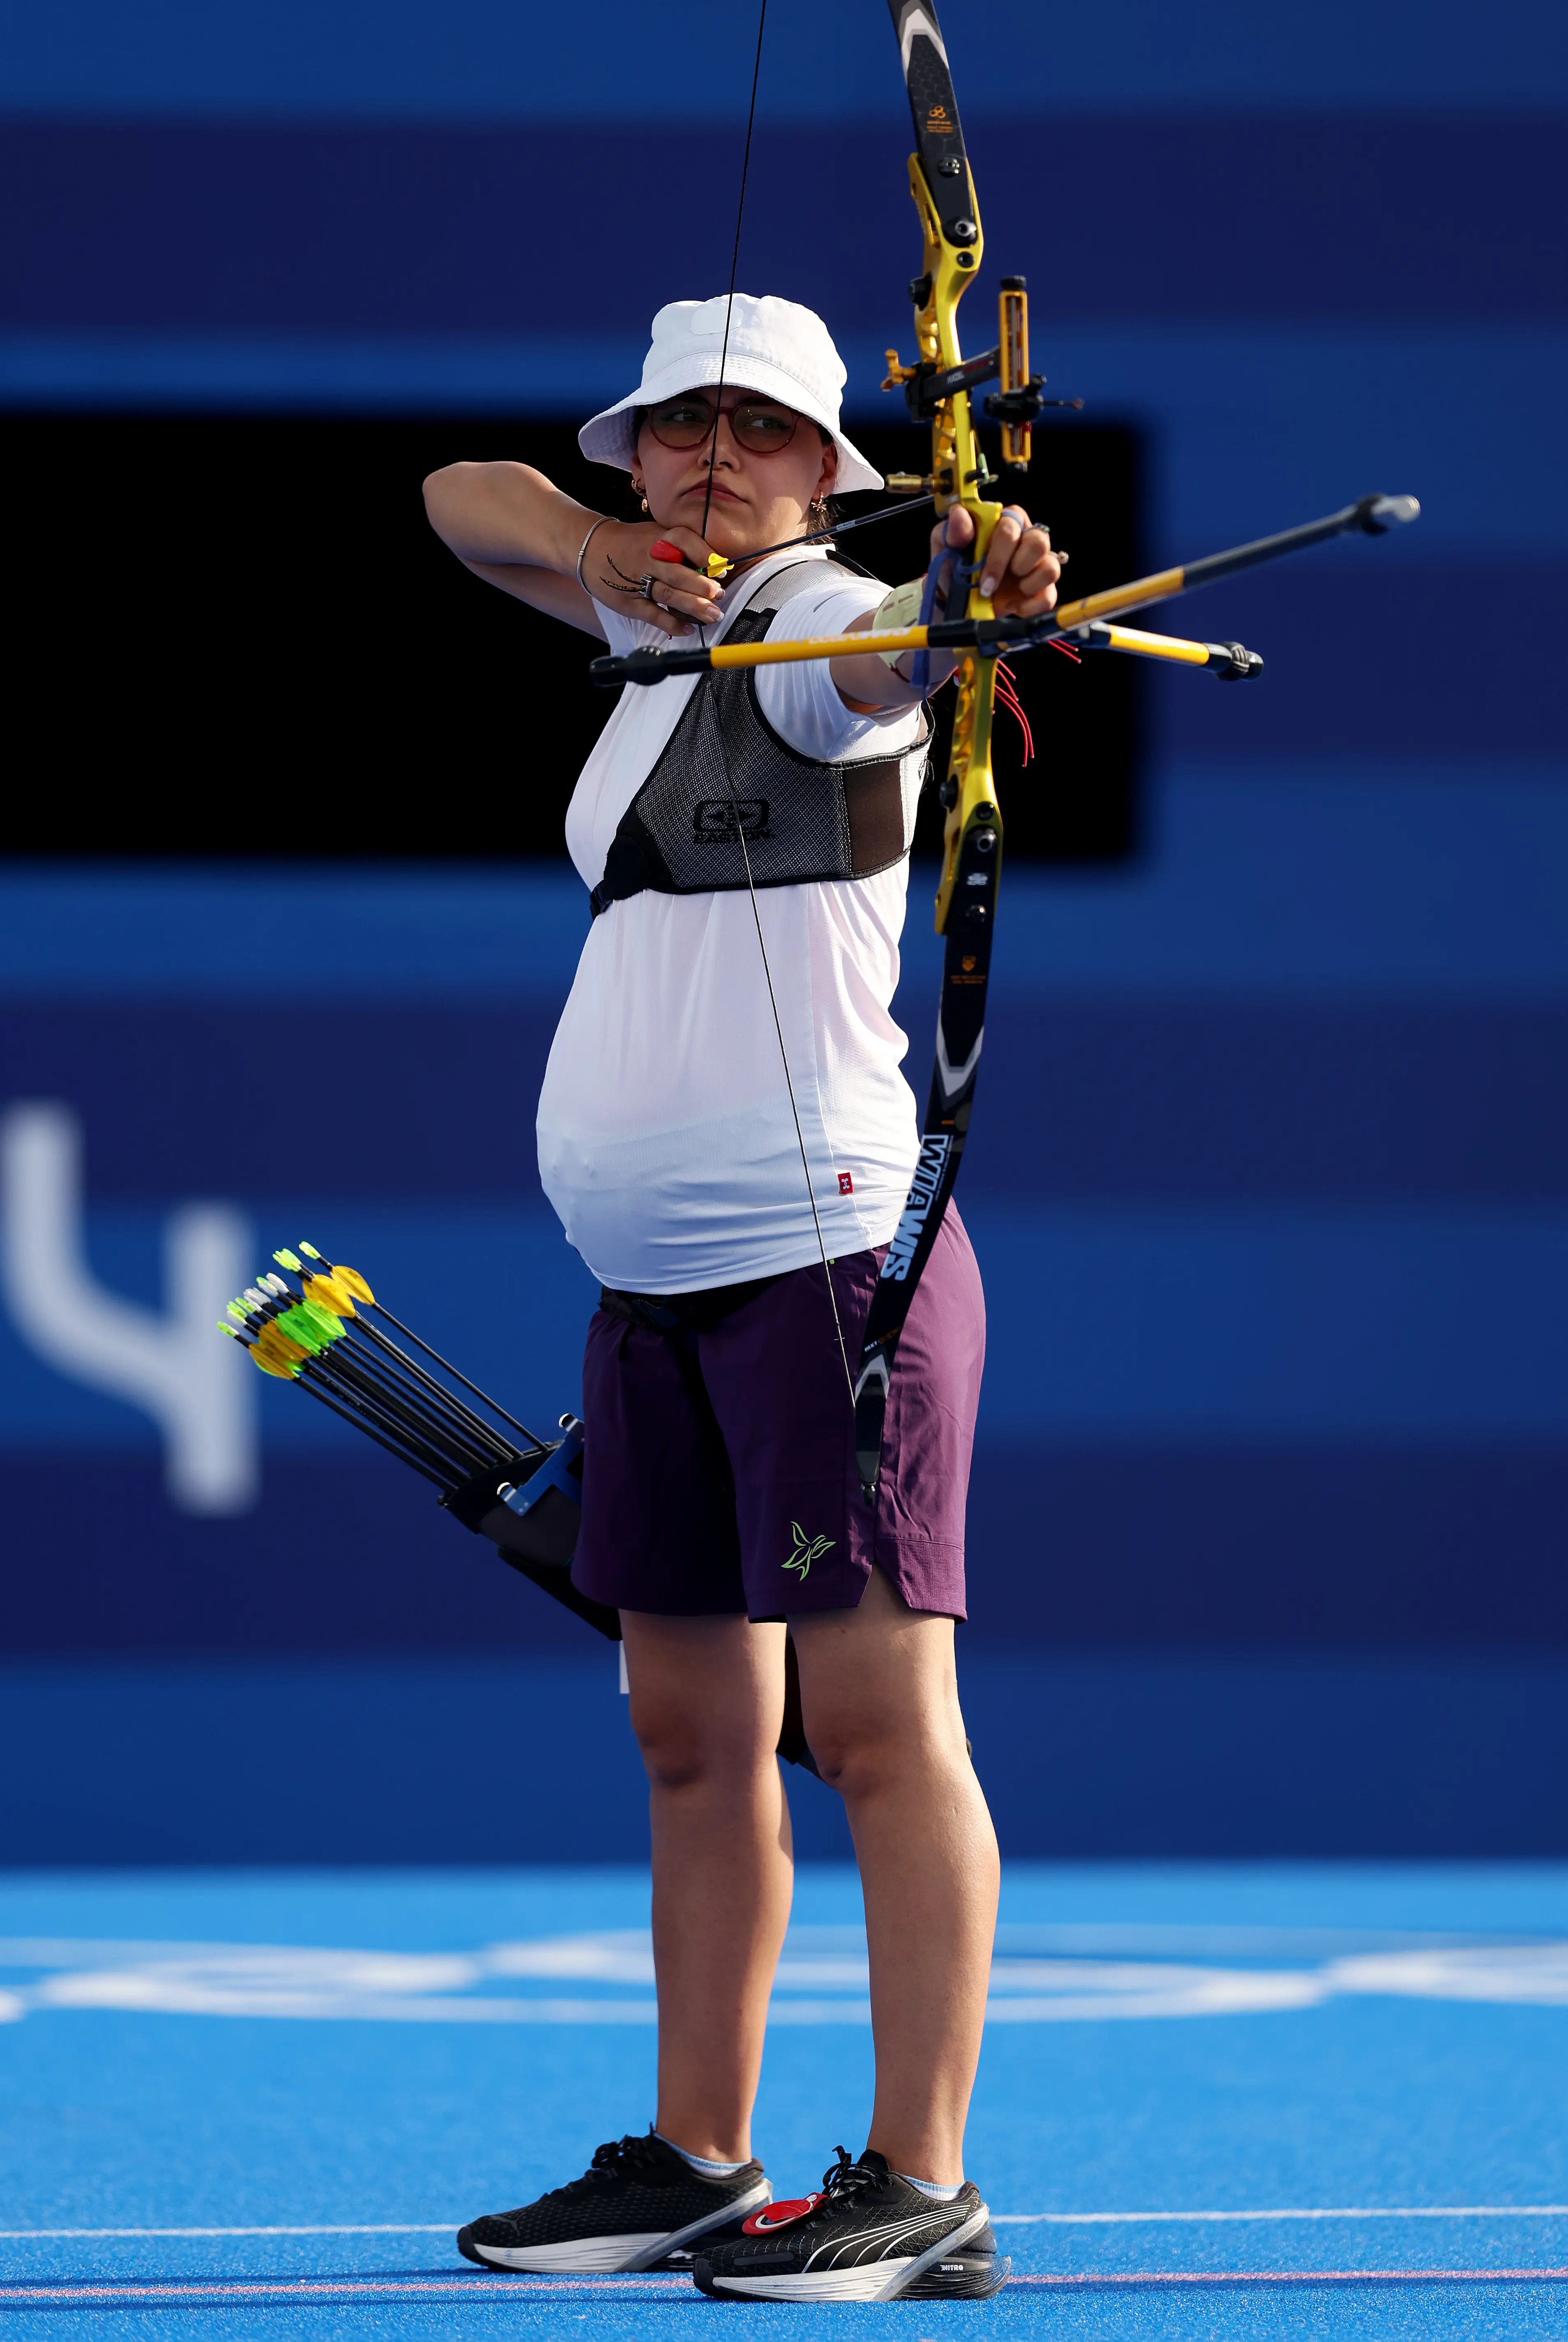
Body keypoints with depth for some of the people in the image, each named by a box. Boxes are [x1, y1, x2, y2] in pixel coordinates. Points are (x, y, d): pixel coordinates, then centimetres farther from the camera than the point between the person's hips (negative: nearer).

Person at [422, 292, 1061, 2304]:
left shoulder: (820, 625, -9)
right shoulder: (663, 621, 17)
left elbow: (897, 648, -31)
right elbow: (464, 500, 21)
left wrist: (982, 592, -57)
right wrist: (599, 547, -1)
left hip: (827, 1250, -9)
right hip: (654, 1286, 9)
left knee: (875, 1718, -11)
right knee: (694, 1735, 12)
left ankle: (921, 2192, -13)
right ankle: (697, 2162, 18)